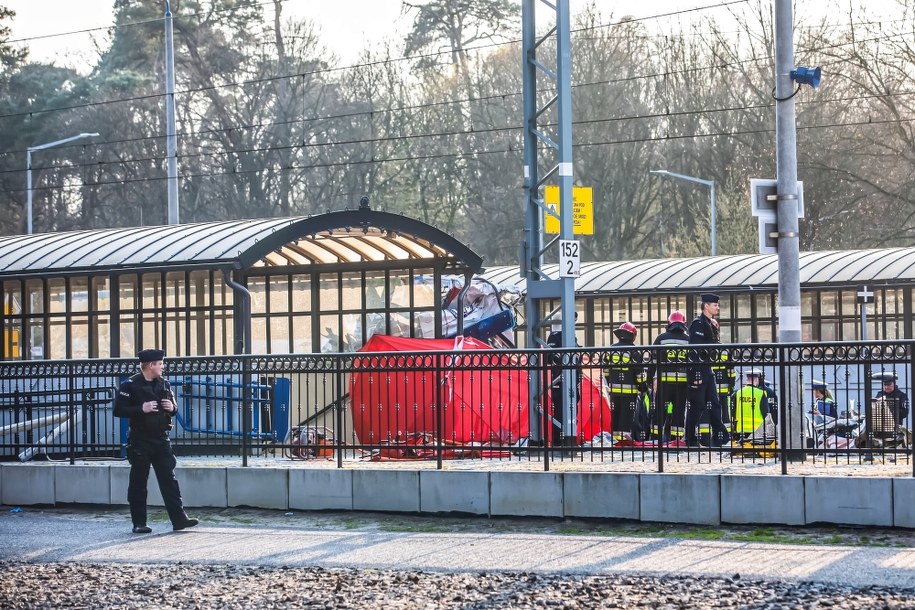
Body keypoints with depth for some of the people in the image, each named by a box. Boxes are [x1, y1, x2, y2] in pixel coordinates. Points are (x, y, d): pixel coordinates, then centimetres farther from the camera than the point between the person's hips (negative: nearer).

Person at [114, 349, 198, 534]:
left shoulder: (163, 384, 11)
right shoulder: (130, 385, -7)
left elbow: (173, 408, 21)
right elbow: (118, 410, -13)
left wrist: (172, 408, -2)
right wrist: (141, 409, -21)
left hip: (161, 440, 5)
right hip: (140, 441, -5)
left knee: (169, 480, 1)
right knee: (138, 483, 2)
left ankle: (179, 519, -1)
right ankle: (139, 523, 9)